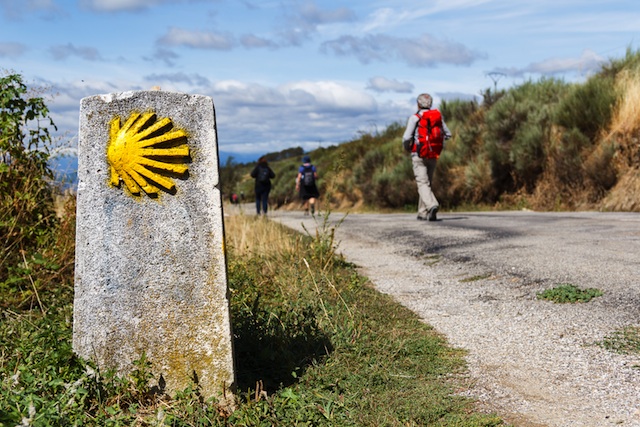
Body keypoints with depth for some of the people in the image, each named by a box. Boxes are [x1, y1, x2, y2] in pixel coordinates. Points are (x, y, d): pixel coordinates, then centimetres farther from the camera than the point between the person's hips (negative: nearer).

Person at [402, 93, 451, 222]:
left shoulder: (414, 118, -8)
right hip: (433, 156, 5)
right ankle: (423, 213, 18)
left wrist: (406, 147, 7)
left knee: (423, 184, -9)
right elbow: (447, 134, 14)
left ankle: (432, 205, -33)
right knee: (427, 183, 15)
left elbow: (407, 137, -14)